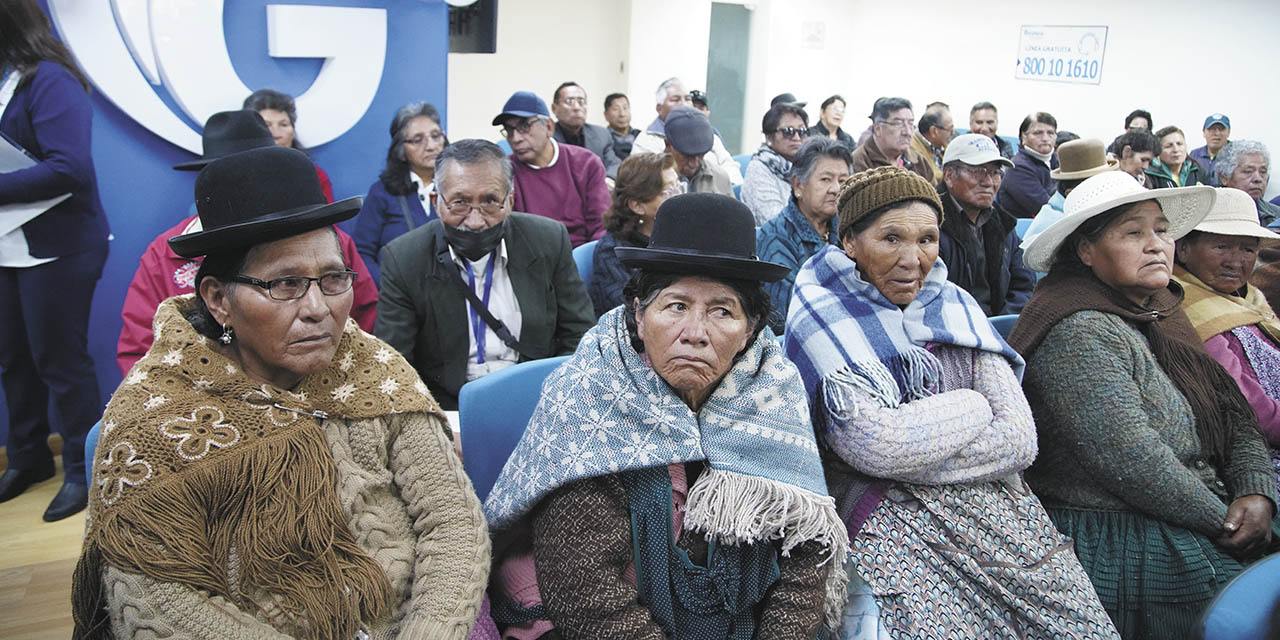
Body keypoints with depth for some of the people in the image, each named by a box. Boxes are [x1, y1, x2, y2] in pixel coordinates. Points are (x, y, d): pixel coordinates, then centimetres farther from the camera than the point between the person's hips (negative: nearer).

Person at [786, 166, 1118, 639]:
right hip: (888, 524, -5)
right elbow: (873, 445, -16)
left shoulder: (954, 308, 11)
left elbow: (1021, 438, 0)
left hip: (999, 510, 5)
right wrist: (974, 410, -4)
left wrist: (909, 452, -10)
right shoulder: (824, 318, -3)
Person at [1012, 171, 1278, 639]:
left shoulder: (1161, 317, 12)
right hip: (1120, 542, -9)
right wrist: (1224, 521, -14)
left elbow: (1235, 416, 11)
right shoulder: (1079, 332, -17)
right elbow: (1128, 457, -23)